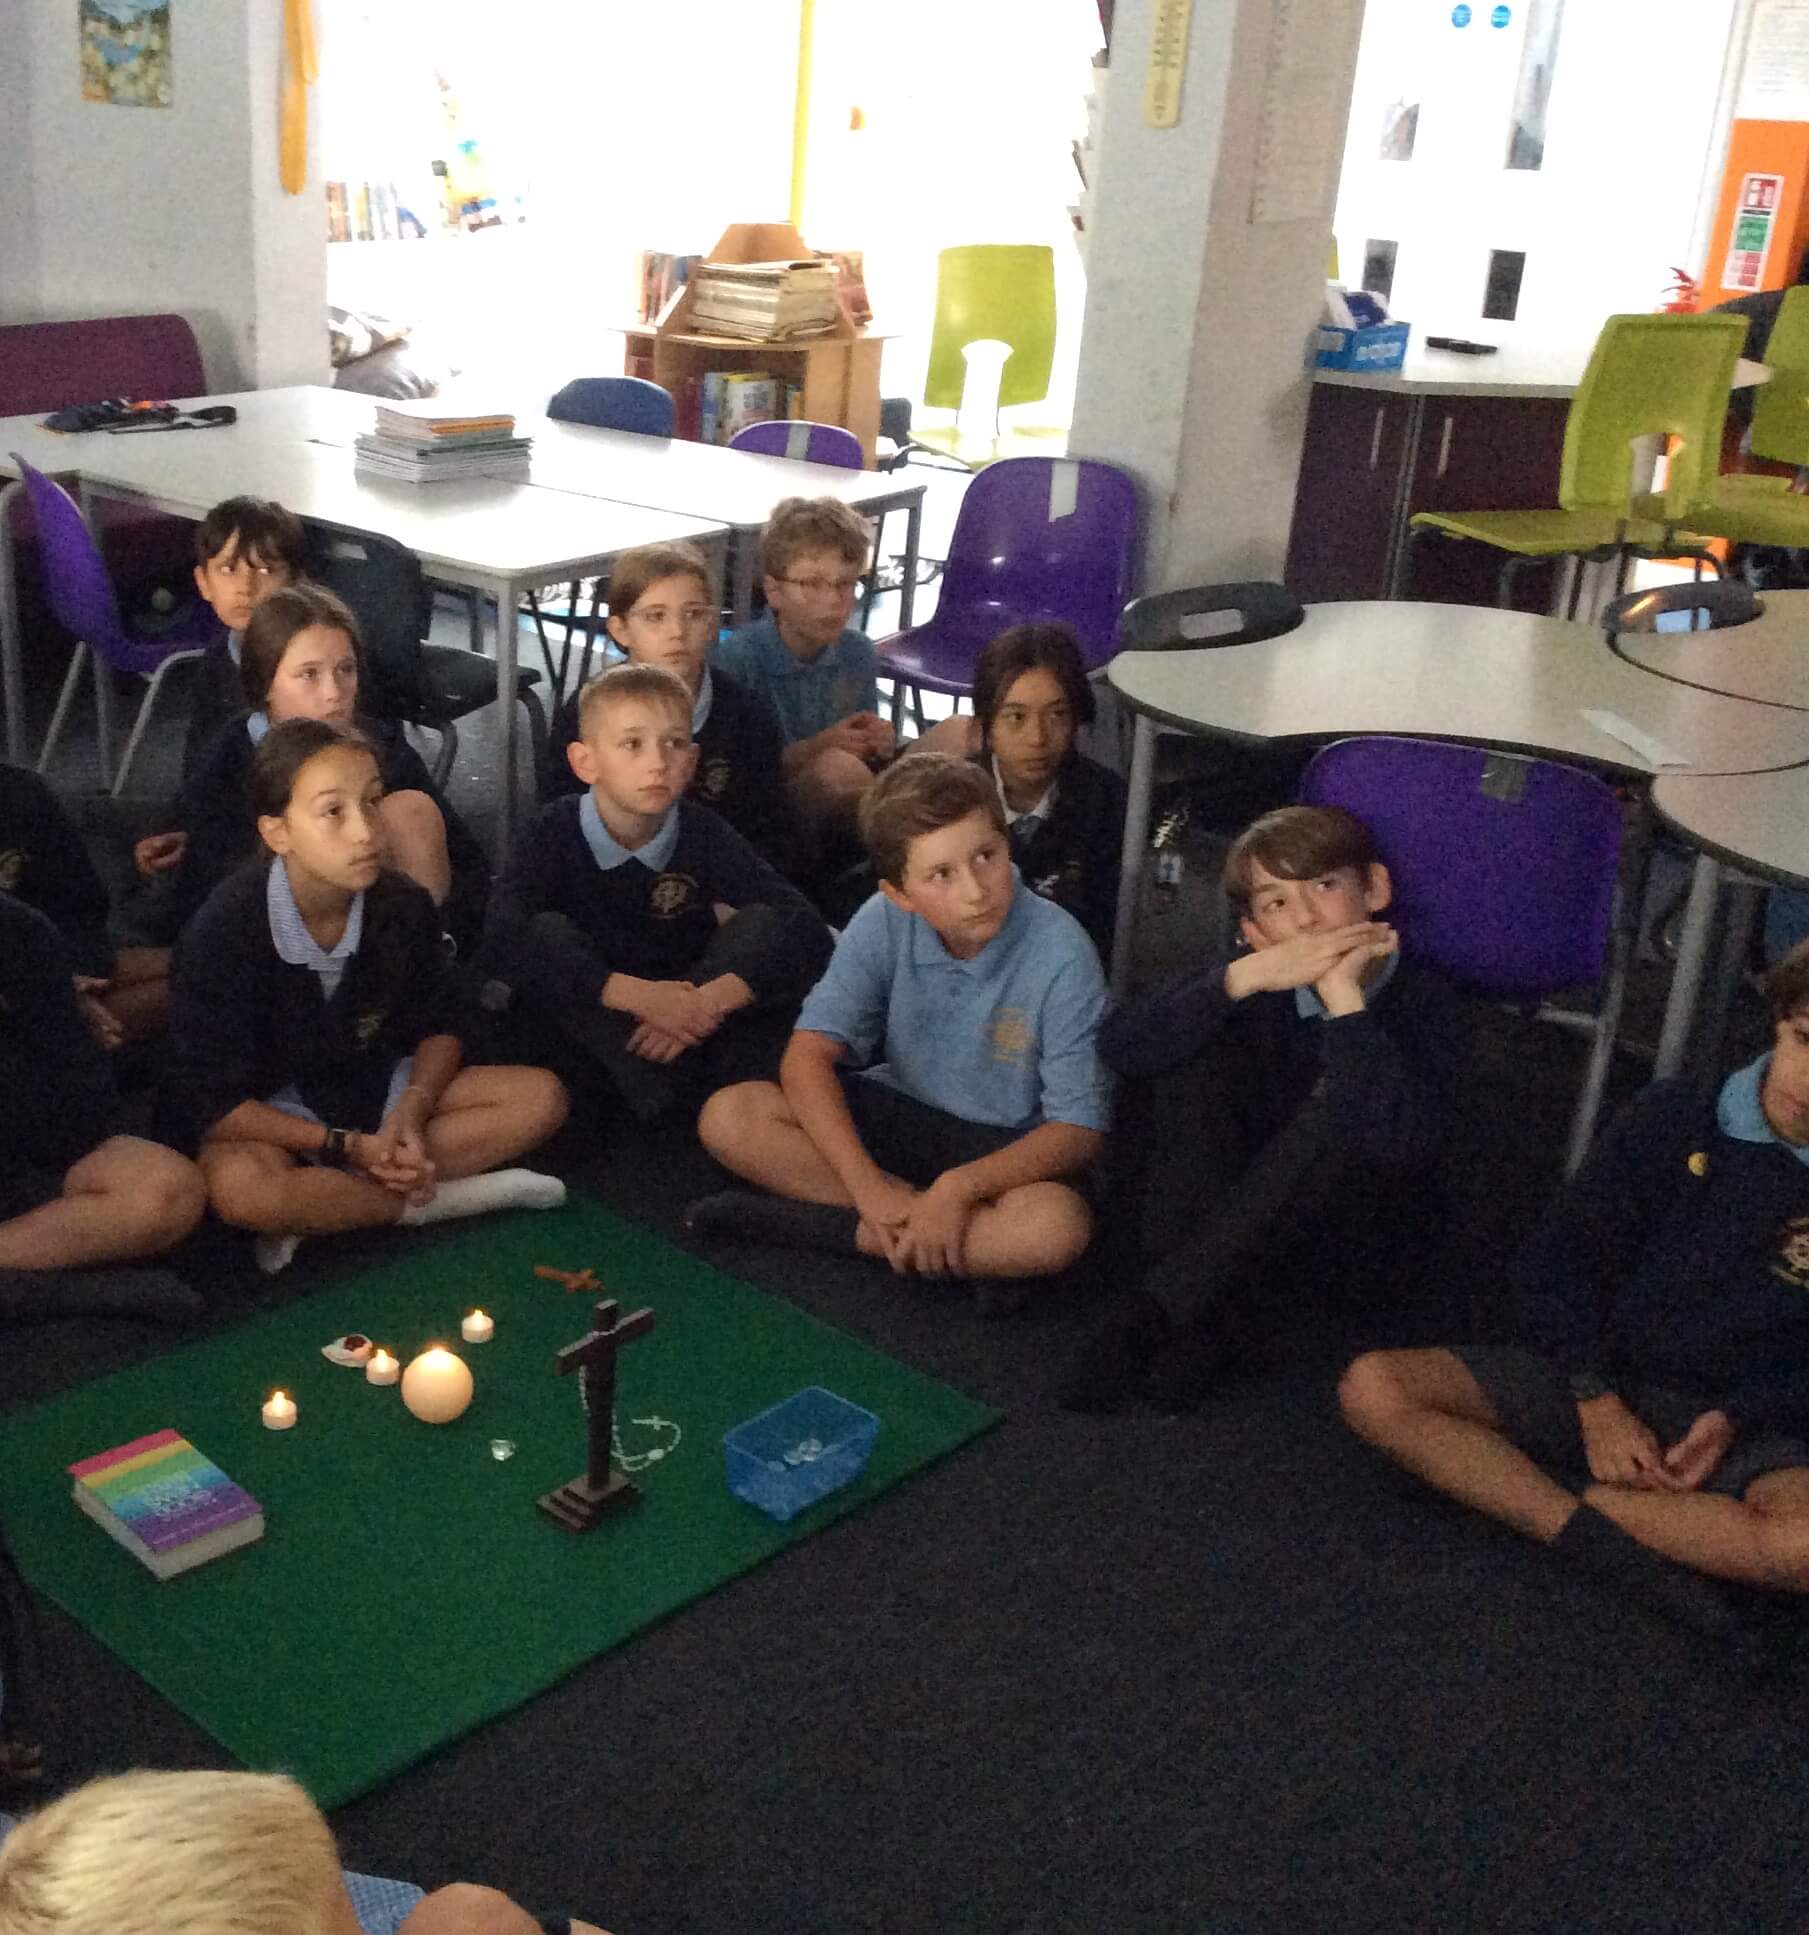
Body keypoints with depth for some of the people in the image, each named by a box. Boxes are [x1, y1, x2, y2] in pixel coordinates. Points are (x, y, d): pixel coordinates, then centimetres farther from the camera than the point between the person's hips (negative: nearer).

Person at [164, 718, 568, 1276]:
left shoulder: (403, 906, -11)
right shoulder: (225, 930, -22)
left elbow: (438, 1029, 3)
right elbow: (211, 1104, -20)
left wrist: (411, 1113, -18)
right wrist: (349, 1146, -24)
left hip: (374, 1087, 5)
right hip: (267, 1115, -5)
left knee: (541, 1096, -13)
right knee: (237, 1186, -40)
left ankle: (316, 1211, -20)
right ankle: (440, 1199, -20)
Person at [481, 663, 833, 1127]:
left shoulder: (705, 835, -8)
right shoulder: (553, 833, -12)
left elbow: (808, 930, -19)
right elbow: (506, 936, -31)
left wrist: (710, 1001, -34)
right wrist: (634, 994, -39)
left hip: (685, 1019, 1)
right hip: (591, 1033, -1)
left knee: (763, 923, -19)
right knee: (547, 933, -28)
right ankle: (652, 1085, -30)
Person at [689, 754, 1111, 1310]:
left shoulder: (1060, 953, -23)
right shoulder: (884, 924, -15)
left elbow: (1080, 1129, -21)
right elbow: (809, 1055, -17)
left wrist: (959, 1187, -34)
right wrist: (868, 1186, -30)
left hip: (1008, 1145, -3)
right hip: (901, 1113, 4)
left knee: (1058, 1226, -37)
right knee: (728, 1117, -17)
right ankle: (975, 1248, -18)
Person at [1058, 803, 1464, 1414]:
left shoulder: (1422, 1002, -17)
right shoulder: (1262, 981, -7)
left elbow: (1402, 1141, -38)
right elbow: (1120, 1046, -21)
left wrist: (1343, 995, -35)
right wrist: (1244, 975, -31)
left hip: (1358, 1244, -3)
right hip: (1247, 1221, 3)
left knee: (1337, 1119, -33)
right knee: (1199, 1053, -18)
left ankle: (1155, 1311, -26)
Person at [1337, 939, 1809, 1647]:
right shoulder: (1673, 1118, -1)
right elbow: (1556, 1263, 0)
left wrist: (1736, 1420, -17)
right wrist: (1597, 1402, -12)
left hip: (1744, 1425, -1)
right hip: (1594, 1381, 2)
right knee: (1374, 1388, -21)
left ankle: (1543, 1498, -21)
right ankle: (1603, 1541, -27)